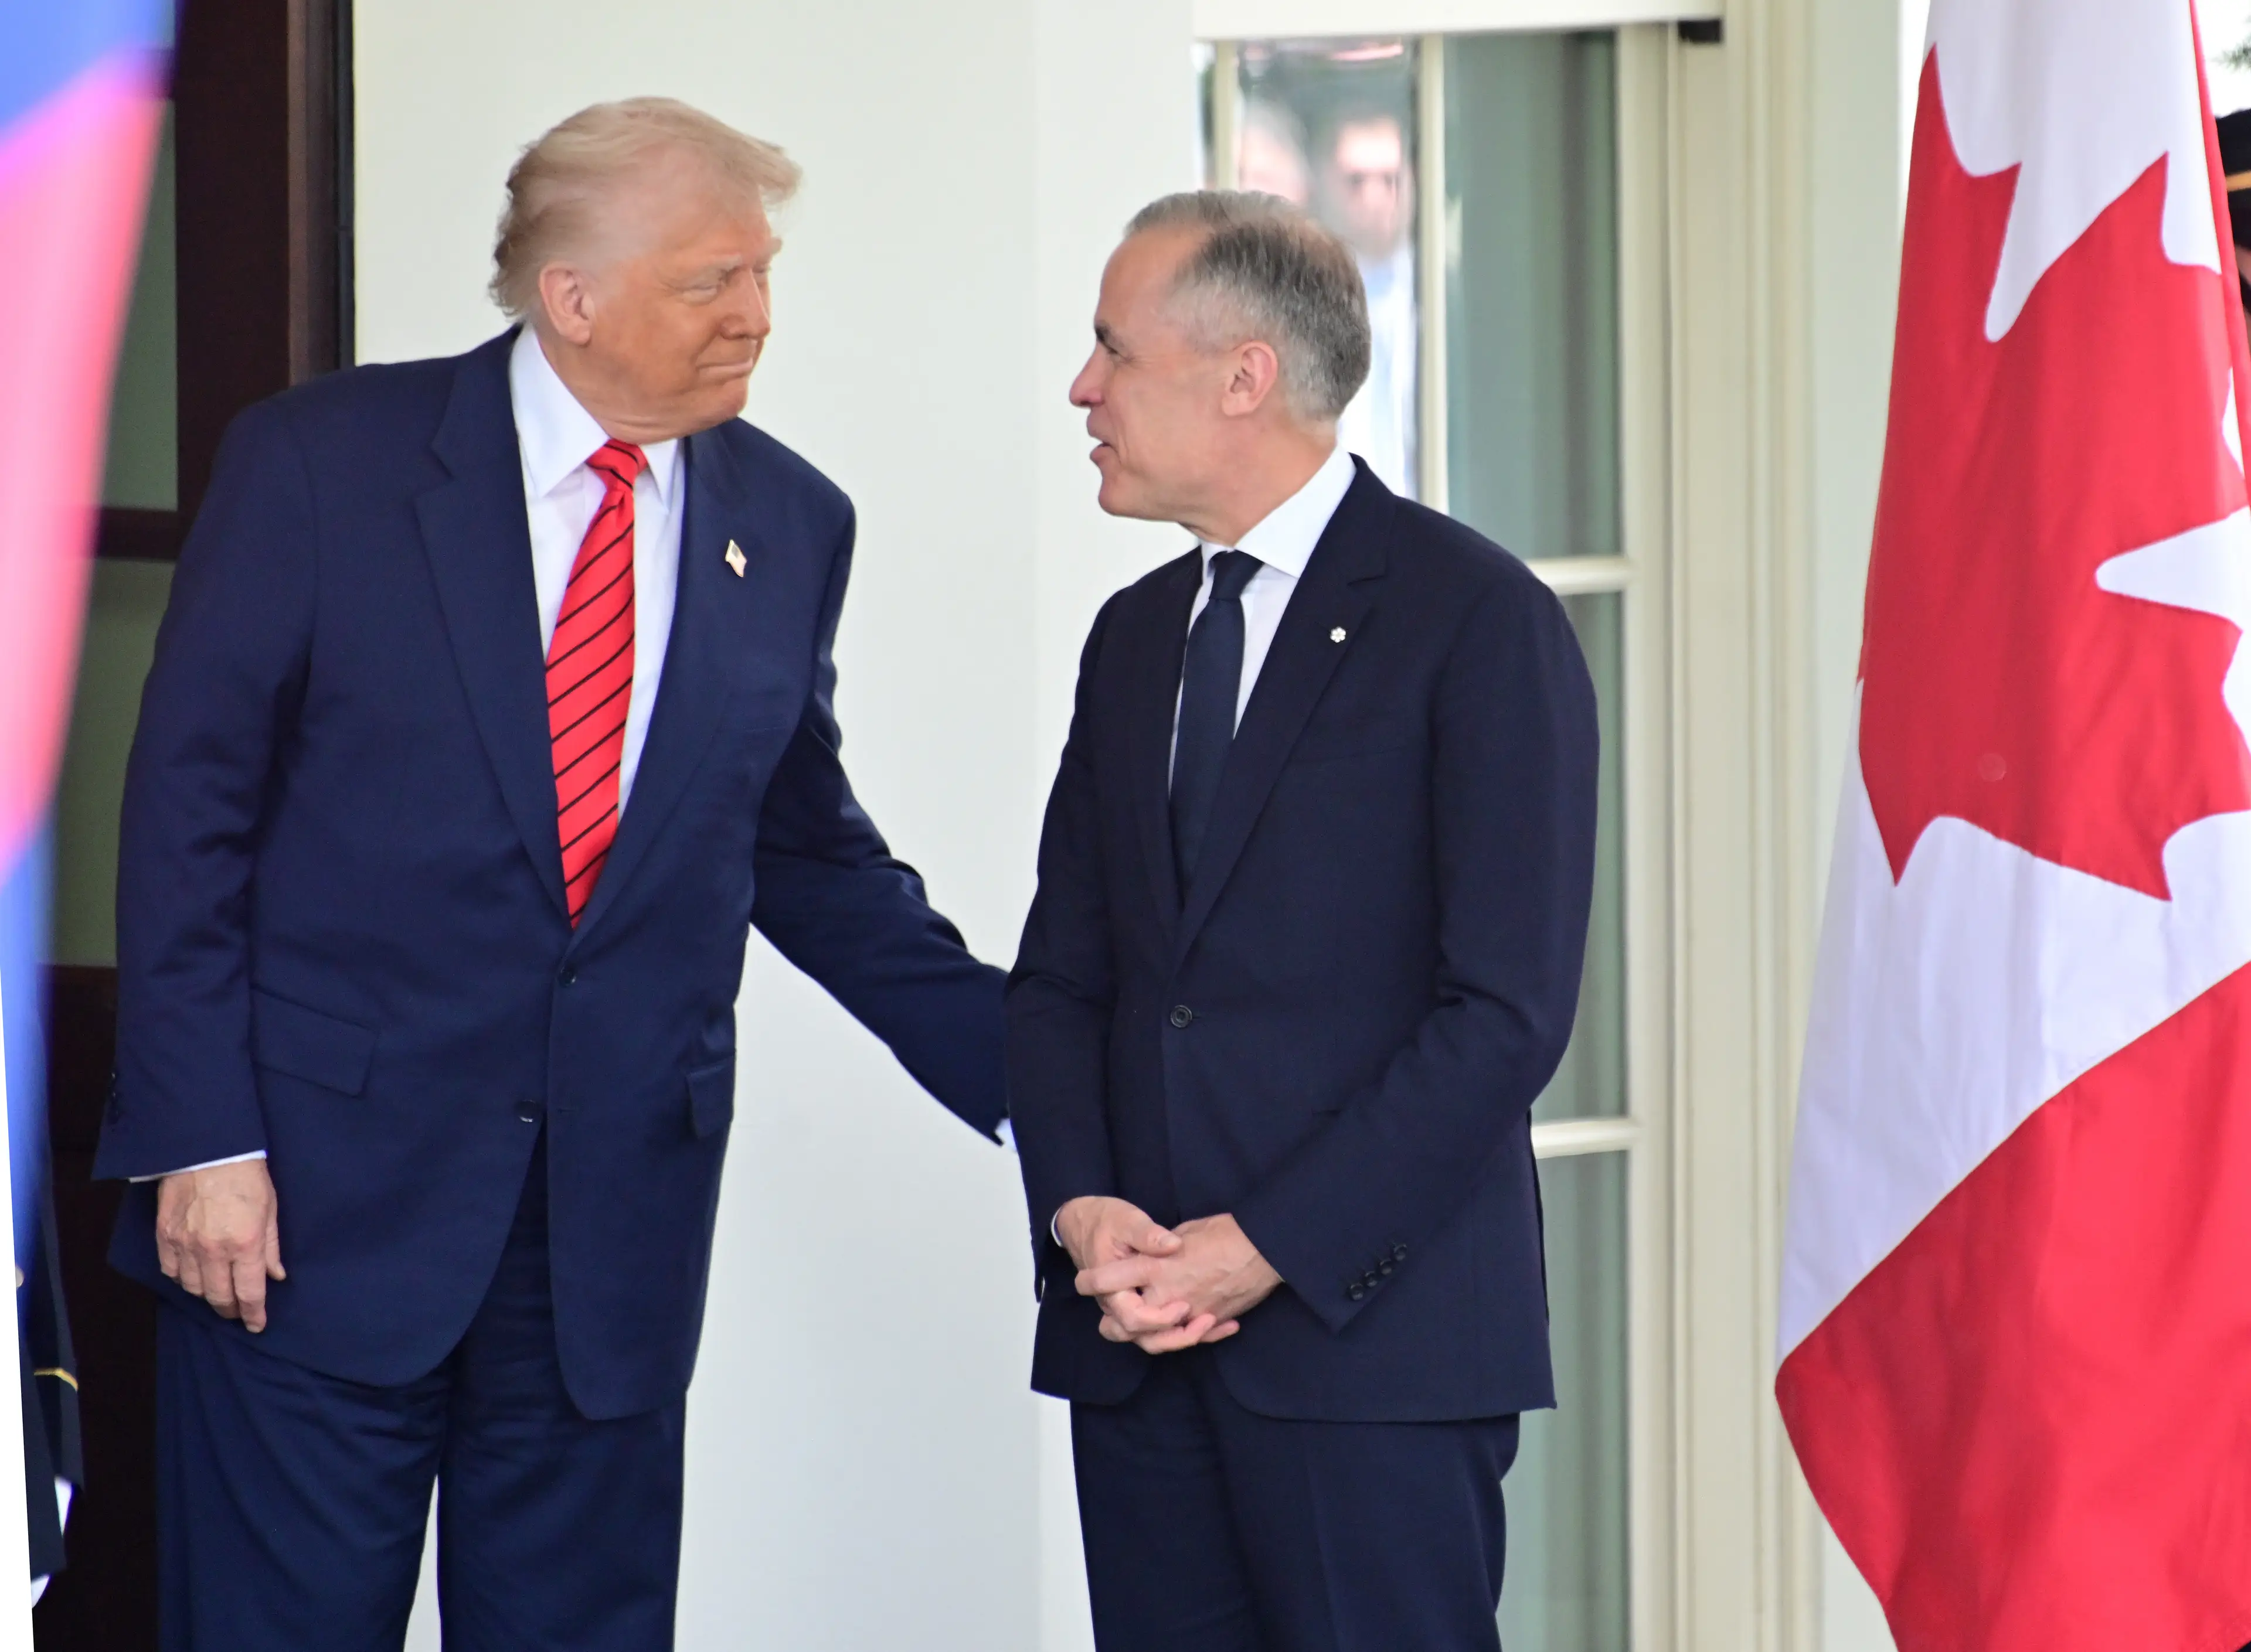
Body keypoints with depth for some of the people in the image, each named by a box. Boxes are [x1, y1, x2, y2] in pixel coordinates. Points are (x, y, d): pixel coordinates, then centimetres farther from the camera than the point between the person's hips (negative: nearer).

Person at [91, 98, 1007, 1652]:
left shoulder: (790, 524, 7)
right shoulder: (320, 463, -4)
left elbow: (805, 848, 17)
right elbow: (189, 810, -3)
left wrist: (1022, 1067, 8)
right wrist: (201, 1140, -10)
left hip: (619, 1223, 3)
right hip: (322, 1196, -3)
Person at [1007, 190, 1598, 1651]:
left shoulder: (1477, 619, -5)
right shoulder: (1136, 636, 18)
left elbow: (1507, 1009, -11)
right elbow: (1060, 973, 15)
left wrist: (1270, 1249, -14)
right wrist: (1080, 1212, -3)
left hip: (1370, 1328, -6)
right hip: (1140, 1351, 6)